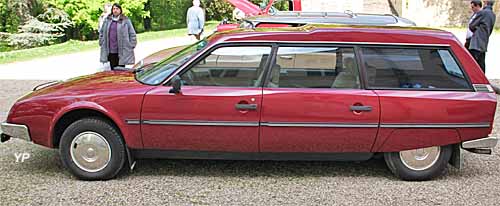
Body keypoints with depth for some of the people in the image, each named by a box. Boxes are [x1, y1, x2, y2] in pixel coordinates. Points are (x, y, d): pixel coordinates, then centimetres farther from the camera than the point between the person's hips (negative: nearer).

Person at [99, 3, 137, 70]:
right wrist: (102, 43, 13)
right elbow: (101, 32, 20)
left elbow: (132, 34, -1)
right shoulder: (107, 20, 8)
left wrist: (131, 46, -5)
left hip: (122, 52, -3)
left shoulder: (126, 21, -3)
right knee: (113, 70, 9)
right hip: (110, 51, 3)